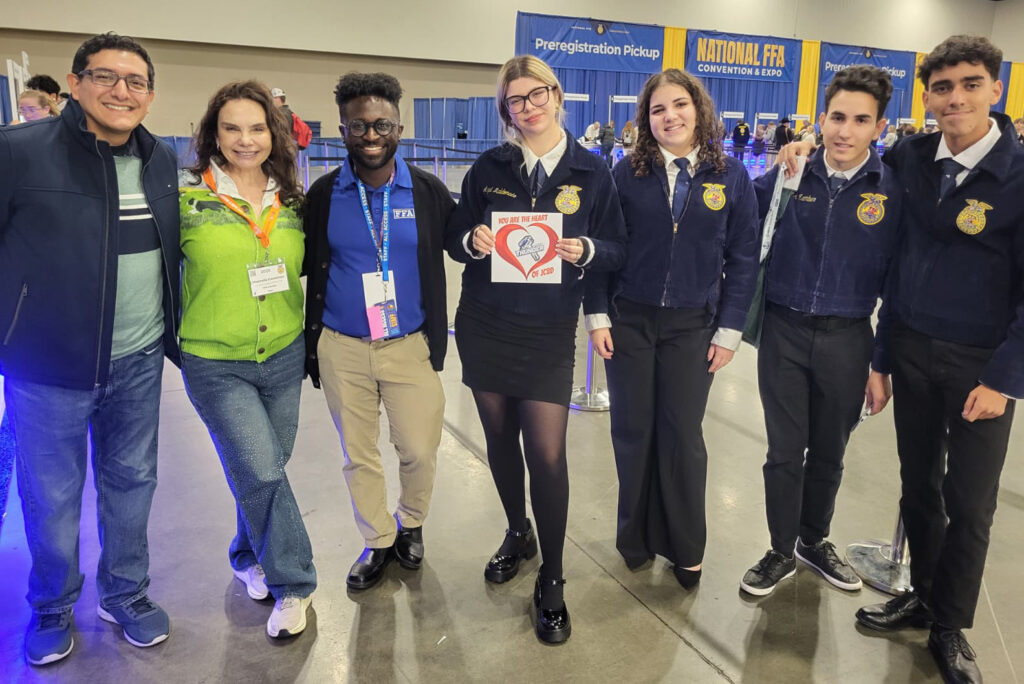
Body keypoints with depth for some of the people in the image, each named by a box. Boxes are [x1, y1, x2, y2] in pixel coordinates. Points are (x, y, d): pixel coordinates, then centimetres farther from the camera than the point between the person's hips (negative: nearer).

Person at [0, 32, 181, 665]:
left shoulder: (164, 160, 5)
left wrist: (176, 332, 13)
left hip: (139, 362, 4)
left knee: (131, 482, 16)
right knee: (51, 496, 11)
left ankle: (126, 595, 38)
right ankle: (52, 609, 36)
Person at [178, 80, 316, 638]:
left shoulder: (292, 202, 4)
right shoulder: (187, 198, -7)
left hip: (284, 356, 4)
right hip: (216, 365, -4)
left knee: (264, 471, 15)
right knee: (262, 472, -8)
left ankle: (249, 558, 40)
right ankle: (293, 582, 12)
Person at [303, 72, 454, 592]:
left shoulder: (428, 191, -3)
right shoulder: (323, 194, -1)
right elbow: (303, 264, 5)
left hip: (411, 347, -1)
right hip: (342, 349, 1)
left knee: (418, 451, 6)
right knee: (358, 455, 13)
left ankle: (410, 524, 38)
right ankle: (377, 542, 36)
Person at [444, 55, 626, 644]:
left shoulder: (591, 172, 0)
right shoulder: (490, 167, 4)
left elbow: (618, 249, 3)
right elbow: (456, 237, 9)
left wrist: (586, 250, -18)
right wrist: (472, 240, -13)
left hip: (550, 330, -2)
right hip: (485, 325, 3)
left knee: (547, 453, -6)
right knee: (500, 439, 13)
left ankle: (552, 580, 13)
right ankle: (518, 533, 40)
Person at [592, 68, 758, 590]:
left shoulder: (730, 176, 0)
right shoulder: (628, 173, -1)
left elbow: (742, 258, 1)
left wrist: (728, 330, -2)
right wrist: (599, 316, -4)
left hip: (692, 326, 0)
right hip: (629, 320, 1)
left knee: (683, 437, 5)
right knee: (633, 431, 8)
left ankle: (685, 549, 24)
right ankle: (635, 537, 28)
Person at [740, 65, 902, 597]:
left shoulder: (893, 191, -4)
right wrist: (780, 176, -12)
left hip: (847, 339, 1)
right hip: (785, 332, 0)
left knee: (828, 453, 16)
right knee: (785, 451, 8)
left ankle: (814, 541, 39)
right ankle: (782, 551, 28)